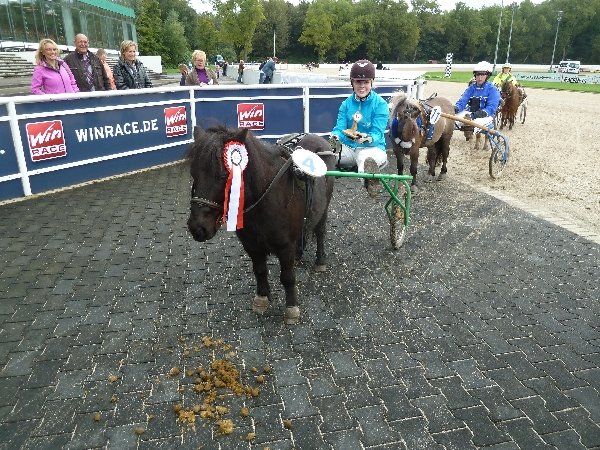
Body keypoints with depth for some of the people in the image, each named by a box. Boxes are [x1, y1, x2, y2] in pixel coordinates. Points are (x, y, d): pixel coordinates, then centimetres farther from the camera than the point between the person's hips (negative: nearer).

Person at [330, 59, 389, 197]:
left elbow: (377, 134, -14)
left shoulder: (380, 104, -6)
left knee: (367, 159, -41)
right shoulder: (346, 104, 7)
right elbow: (339, 128, -3)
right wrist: (335, 138, -28)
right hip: (347, 147, 4)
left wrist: (367, 139, -39)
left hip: (372, 147, -4)